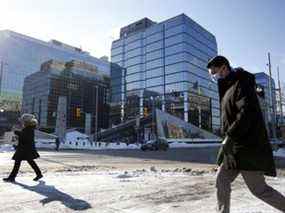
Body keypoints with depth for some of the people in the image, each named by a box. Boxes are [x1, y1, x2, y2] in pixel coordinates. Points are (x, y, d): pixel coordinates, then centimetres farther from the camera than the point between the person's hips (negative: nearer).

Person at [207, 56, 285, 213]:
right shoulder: (228, 88, 18)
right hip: (235, 146, 9)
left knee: (258, 188, -1)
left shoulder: (242, 83, -10)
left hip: (247, 146, -9)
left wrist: (229, 137, -25)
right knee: (221, 181, 6)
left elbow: (247, 113, -24)